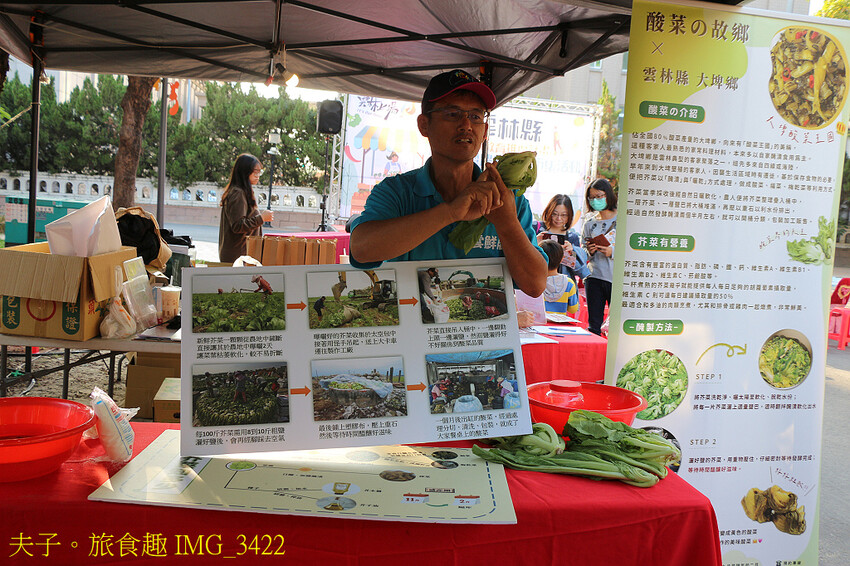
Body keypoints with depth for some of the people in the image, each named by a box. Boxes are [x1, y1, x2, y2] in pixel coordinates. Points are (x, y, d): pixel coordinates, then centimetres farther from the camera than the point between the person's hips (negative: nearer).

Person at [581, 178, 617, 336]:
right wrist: (590, 251, -4)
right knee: (593, 325, 5)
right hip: (594, 277, 4)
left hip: (616, 278, -4)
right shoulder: (590, 223, 13)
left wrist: (613, 252, -17)